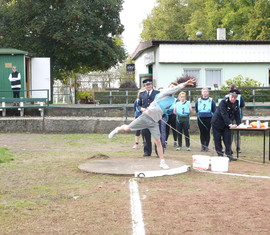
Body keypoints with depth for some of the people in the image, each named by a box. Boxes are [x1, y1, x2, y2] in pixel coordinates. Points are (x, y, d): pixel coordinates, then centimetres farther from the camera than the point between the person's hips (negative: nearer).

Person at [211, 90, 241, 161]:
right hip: (217, 122, -5)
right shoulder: (223, 102, -24)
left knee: (227, 139, 0)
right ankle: (220, 155, 7)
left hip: (226, 123, 5)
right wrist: (230, 124, -35)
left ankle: (229, 155, 2)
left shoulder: (236, 103, -2)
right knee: (217, 139, 0)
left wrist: (238, 123, -11)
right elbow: (224, 114, -30)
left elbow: (237, 114, 1)